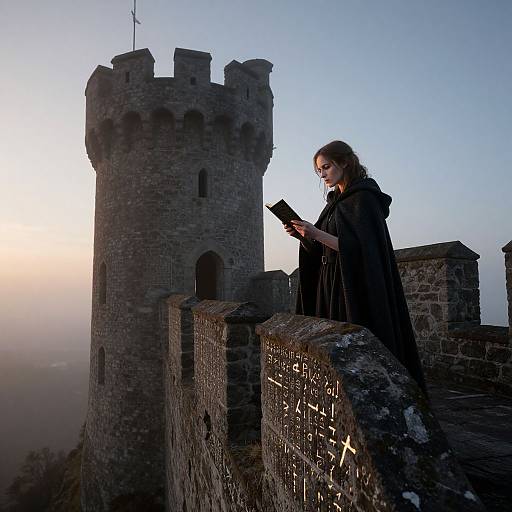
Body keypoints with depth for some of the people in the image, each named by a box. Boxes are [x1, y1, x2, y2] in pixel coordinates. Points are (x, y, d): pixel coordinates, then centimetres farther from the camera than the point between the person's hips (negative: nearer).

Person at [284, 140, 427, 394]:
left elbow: (359, 248, -18)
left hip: (356, 289, -8)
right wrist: (303, 235, 1)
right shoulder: (337, 200, 17)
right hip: (332, 287, 8)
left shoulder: (363, 198, -8)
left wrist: (317, 234, -24)